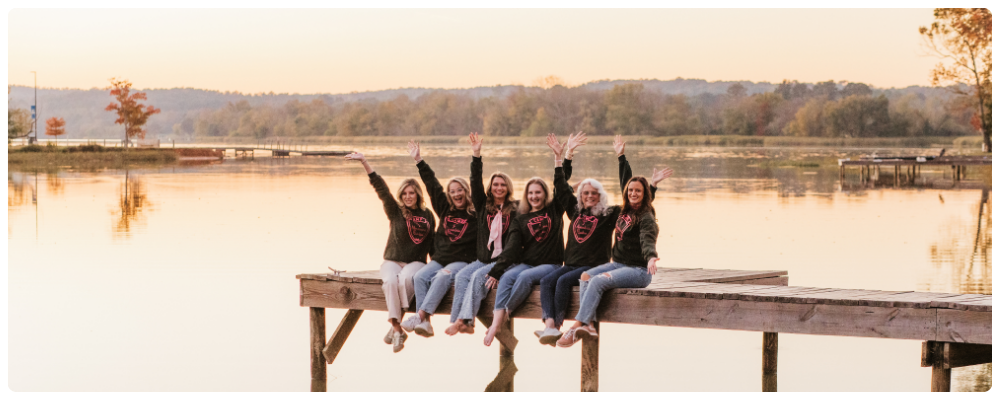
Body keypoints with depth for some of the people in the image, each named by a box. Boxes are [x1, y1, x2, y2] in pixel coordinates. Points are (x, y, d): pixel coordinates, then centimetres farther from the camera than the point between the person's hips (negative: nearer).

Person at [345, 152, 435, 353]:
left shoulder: (427, 215, 10)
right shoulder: (395, 211, 5)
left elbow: (432, 242, 18)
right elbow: (380, 187, -4)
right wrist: (364, 162, -11)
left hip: (416, 262, 0)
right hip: (393, 261, 0)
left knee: (405, 279, -36)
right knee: (391, 281, -35)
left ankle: (395, 327, -29)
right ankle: (398, 329, -33)